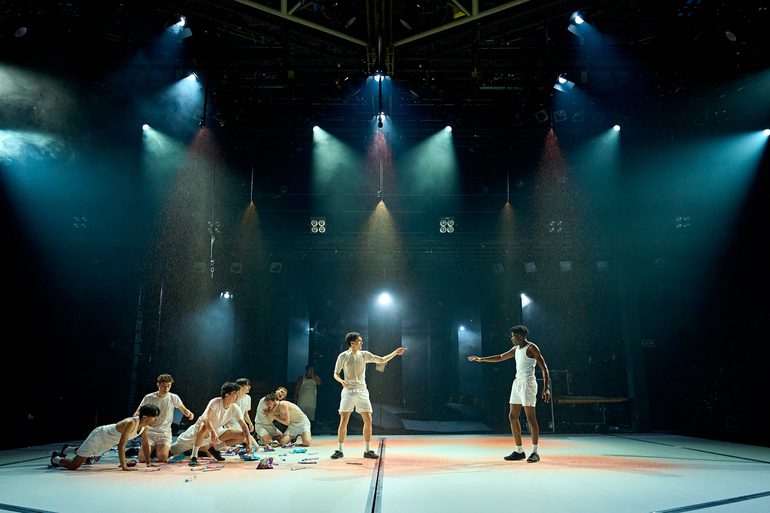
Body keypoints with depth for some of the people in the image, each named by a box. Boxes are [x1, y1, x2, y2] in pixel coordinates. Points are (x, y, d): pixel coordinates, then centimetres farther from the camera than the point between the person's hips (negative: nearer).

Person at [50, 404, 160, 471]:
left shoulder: (144, 424, -14)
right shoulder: (131, 423, -39)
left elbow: (145, 443, -1)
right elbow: (121, 445, -40)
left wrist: (148, 462, 0)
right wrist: (124, 467, -40)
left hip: (107, 440, 9)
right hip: (98, 435, -8)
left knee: (90, 458, 32)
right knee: (74, 465, -8)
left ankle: (68, 450, 52)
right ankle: (56, 458, 21)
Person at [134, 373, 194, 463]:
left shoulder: (174, 398, -1)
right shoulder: (148, 398, -2)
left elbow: (184, 410, 8)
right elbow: (137, 413, 4)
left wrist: (189, 413, -16)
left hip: (165, 433, -1)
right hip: (150, 432, 1)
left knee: (163, 458, -21)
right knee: (142, 458, -15)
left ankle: (160, 450, 17)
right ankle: (153, 449, 20)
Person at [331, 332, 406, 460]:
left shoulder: (364, 355, 7)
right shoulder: (343, 356, -1)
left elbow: (382, 360, 11)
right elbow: (336, 374, 3)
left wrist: (395, 353, 0)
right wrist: (341, 381, -17)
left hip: (362, 391, 3)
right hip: (348, 391, -3)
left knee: (368, 420, -1)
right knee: (343, 421, -6)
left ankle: (367, 450, 10)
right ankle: (339, 450, 8)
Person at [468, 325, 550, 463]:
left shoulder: (531, 348, -9)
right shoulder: (516, 349, 15)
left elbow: (544, 368, -13)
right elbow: (500, 357, 26)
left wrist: (546, 388, -21)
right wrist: (481, 359, 22)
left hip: (528, 383, -9)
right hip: (517, 383, 9)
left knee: (531, 417, -8)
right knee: (512, 417, 6)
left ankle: (535, 452, 0)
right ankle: (519, 451, 13)